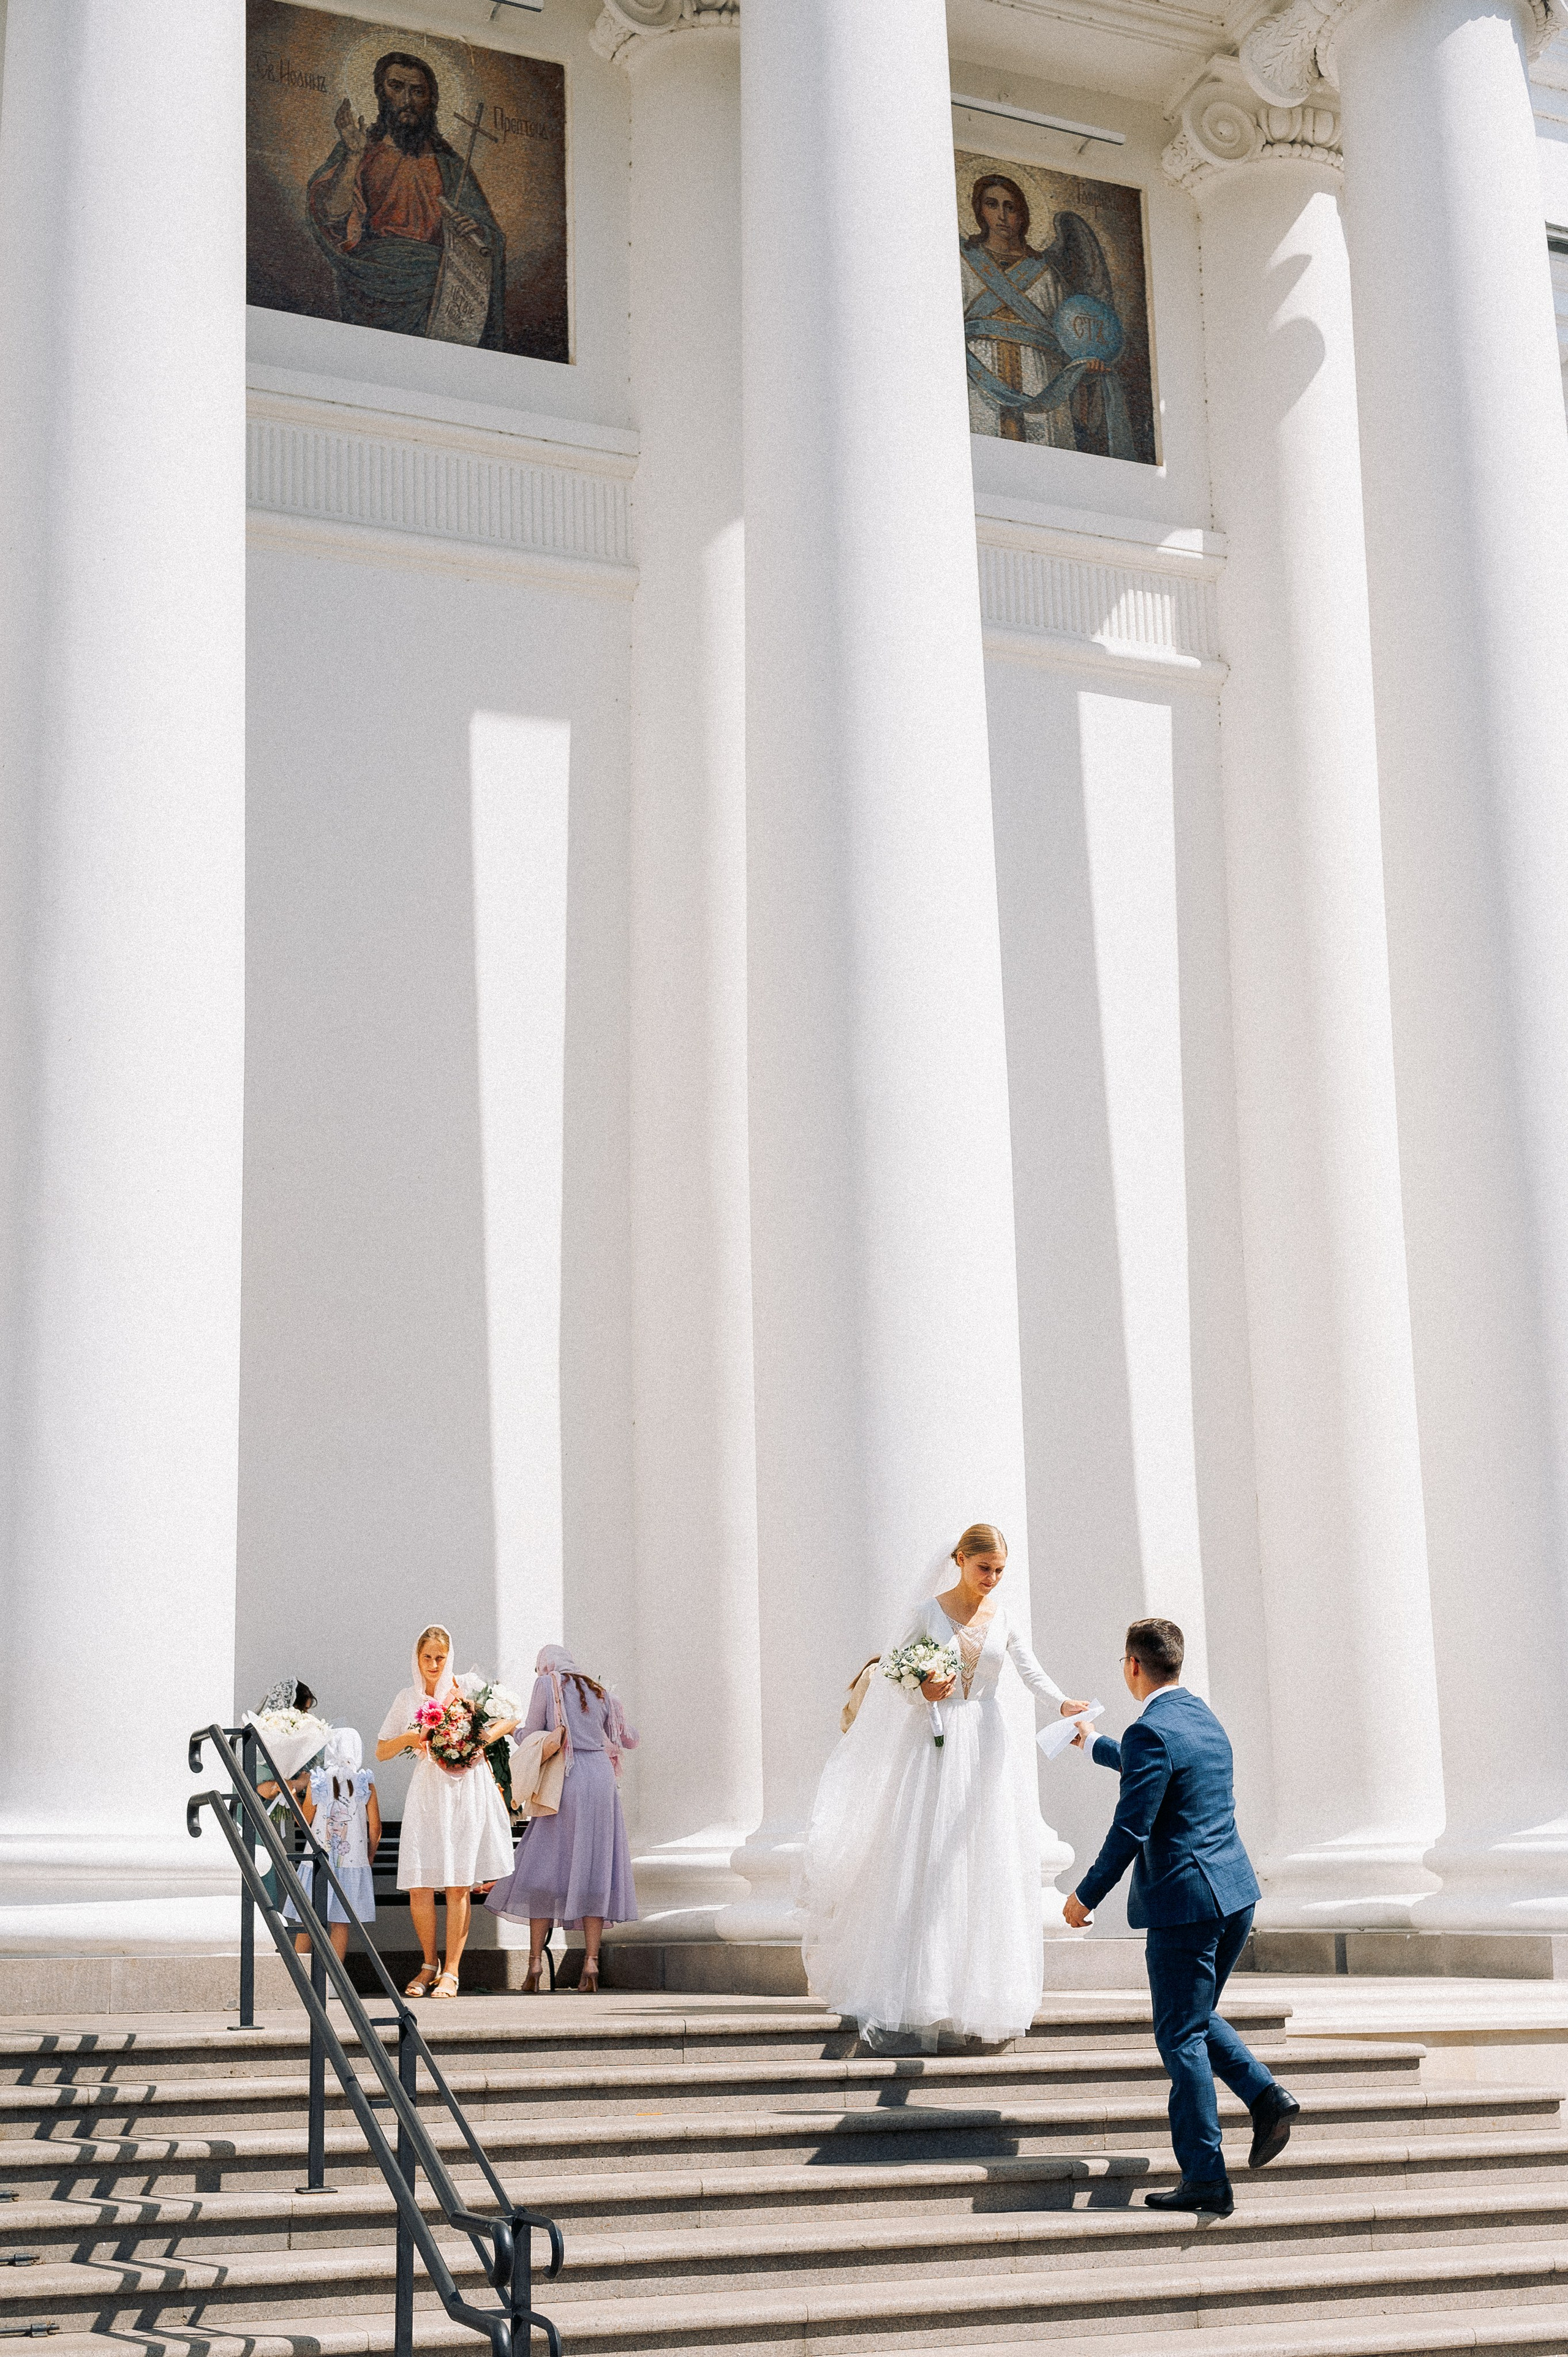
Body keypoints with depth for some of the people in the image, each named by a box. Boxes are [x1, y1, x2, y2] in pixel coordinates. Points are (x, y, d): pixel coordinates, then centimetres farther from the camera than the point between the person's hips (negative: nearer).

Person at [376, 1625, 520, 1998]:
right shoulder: (407, 1699, 12)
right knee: (418, 1885, -5)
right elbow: (381, 1752, 15)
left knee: (459, 1884, -5)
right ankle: (429, 1964, 14)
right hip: (427, 1792, 2)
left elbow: (512, 1719, 8)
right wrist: (407, 1739, -5)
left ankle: (451, 1971, 2)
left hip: (466, 1789, -2)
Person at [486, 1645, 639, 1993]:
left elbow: (531, 1735, 3)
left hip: (565, 1778, -4)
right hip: (601, 1776, 4)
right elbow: (630, 1739, 23)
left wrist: (517, 1730, 25)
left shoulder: (547, 1684, 4)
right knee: (594, 1870, 5)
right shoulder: (600, 1691, 17)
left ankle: (535, 1961, -4)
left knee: (545, 1868, 1)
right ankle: (591, 1960, -5)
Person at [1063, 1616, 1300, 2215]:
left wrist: (1086, 1896, -8)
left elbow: (1130, 1832, -18)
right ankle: (1267, 2096, 5)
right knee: (1196, 2016, 23)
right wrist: (1096, 1746, 48)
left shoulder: (1151, 1732, -16)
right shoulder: (1204, 1718, 13)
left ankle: (1206, 2179, 3)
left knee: (1181, 2037, 0)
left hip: (1184, 1901, -9)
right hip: (1235, 1894, 9)